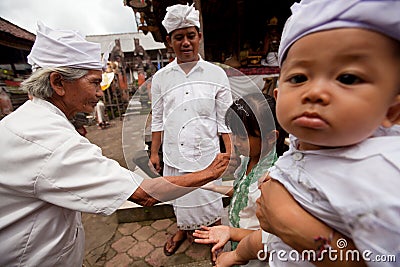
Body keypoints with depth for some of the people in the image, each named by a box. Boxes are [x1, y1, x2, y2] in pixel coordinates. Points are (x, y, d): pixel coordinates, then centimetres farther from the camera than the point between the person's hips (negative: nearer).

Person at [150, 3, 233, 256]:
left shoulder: (216, 74, -2)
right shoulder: (161, 77, 2)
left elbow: (224, 119, -2)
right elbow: (158, 119, 6)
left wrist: (230, 153, -5)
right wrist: (154, 152, 7)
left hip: (206, 153, -2)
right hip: (174, 154, 2)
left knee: (210, 200, 12)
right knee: (180, 198, 20)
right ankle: (183, 230, 52)